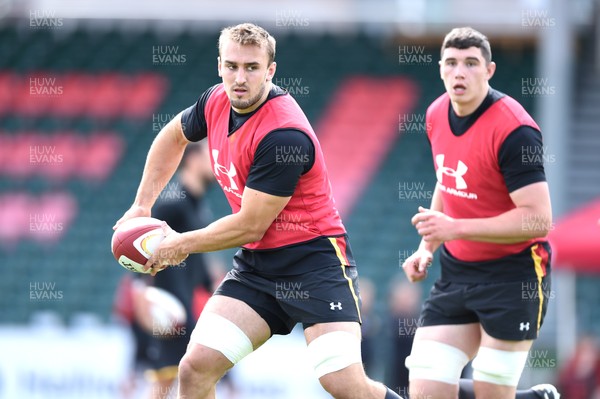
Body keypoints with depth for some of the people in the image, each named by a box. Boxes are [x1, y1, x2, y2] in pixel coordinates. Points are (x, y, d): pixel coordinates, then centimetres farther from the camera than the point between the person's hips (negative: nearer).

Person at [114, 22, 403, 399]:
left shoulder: (284, 135, -24)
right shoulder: (216, 102, 0)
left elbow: (249, 226, -18)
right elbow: (174, 135, 25)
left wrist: (182, 245, -5)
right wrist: (142, 204, 18)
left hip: (314, 259, -7)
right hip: (255, 265, 7)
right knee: (196, 367, -9)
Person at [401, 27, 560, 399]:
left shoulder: (513, 129, -21)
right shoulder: (437, 114, 3)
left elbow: (538, 219, -25)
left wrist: (456, 228, -27)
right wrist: (428, 247, 11)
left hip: (514, 274, -7)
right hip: (456, 271, 7)